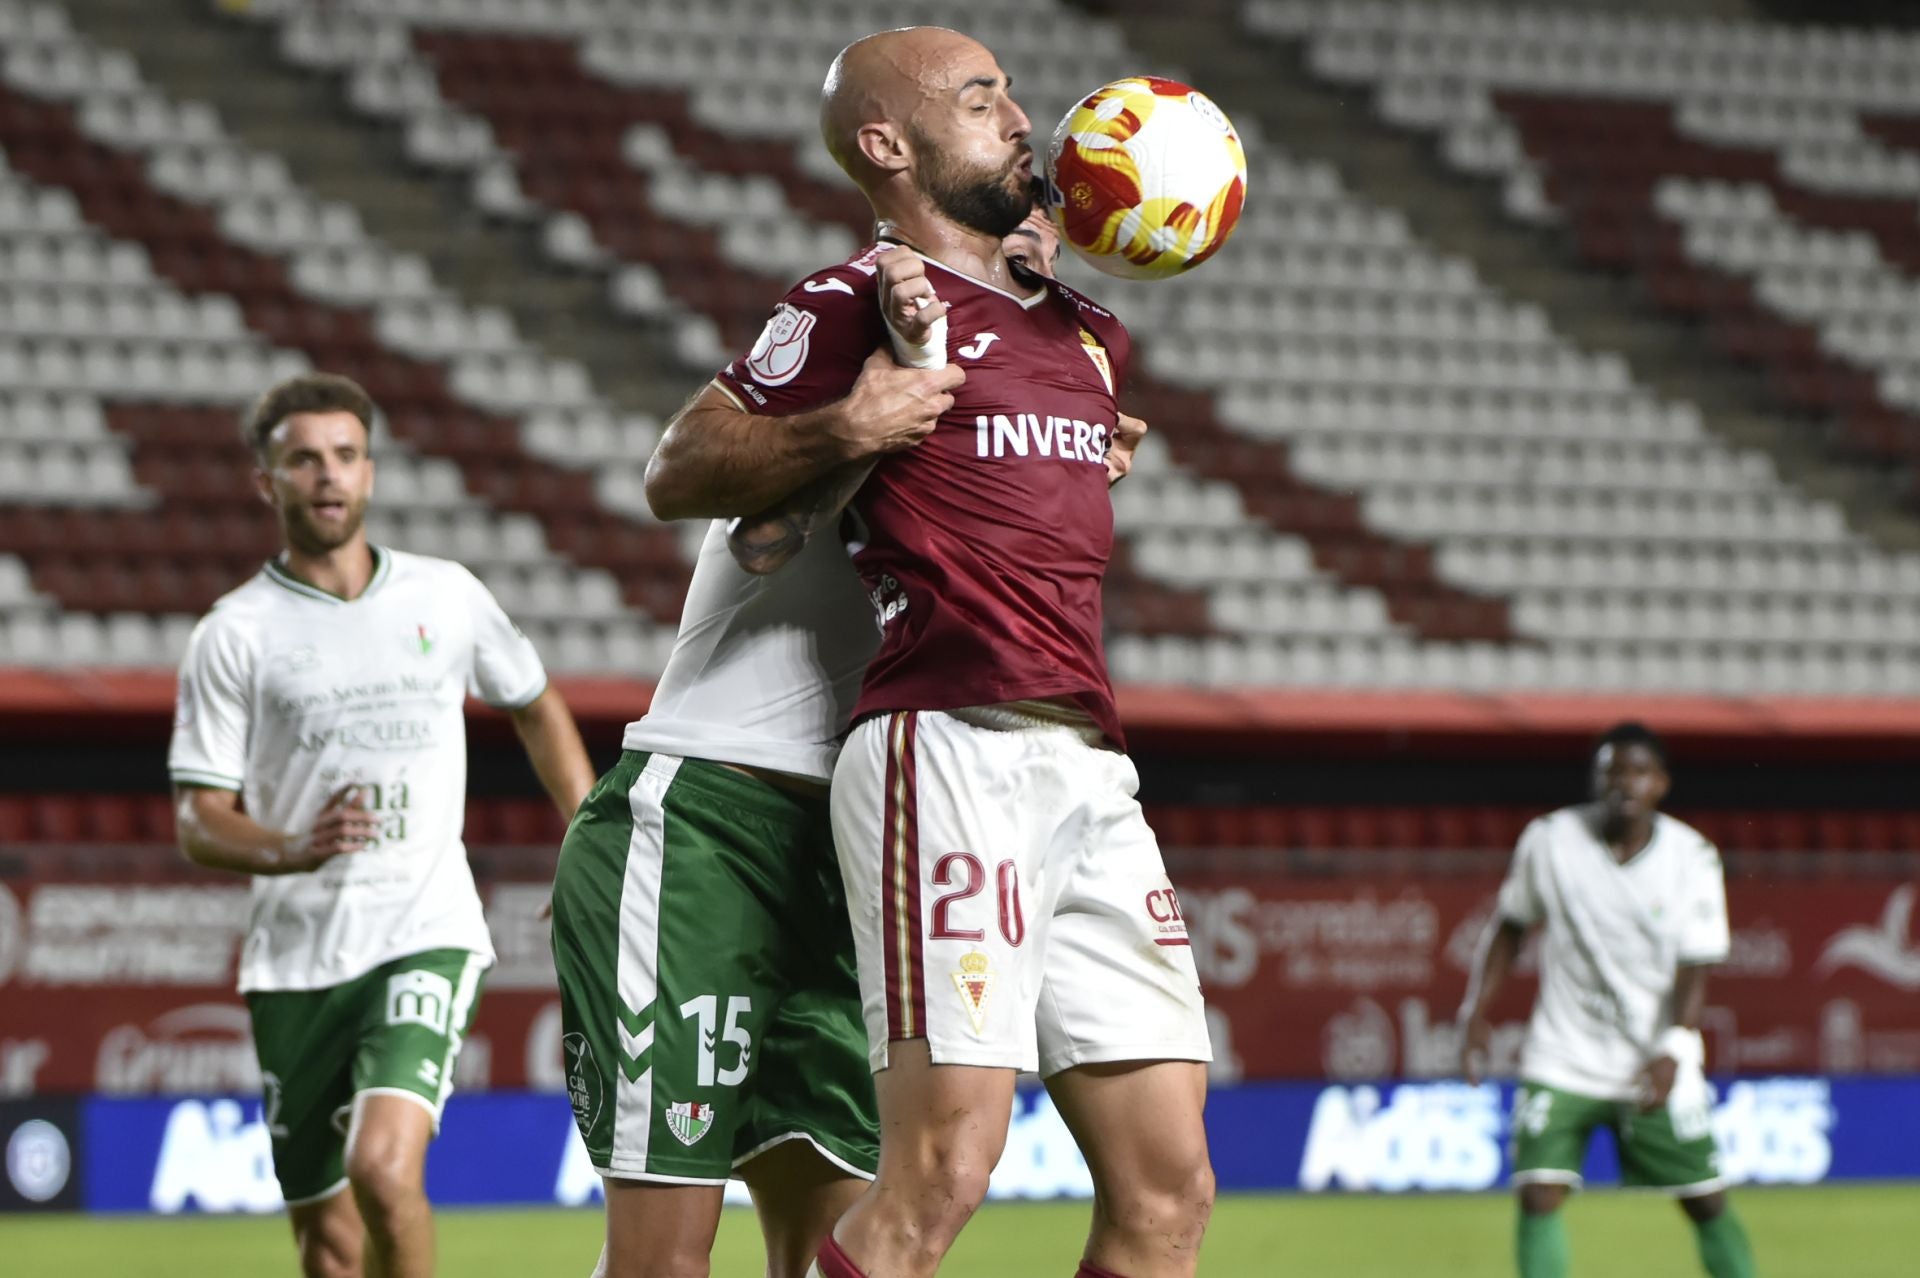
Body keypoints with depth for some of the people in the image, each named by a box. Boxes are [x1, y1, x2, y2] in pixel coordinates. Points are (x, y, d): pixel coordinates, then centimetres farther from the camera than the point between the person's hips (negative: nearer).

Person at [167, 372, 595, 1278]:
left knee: (384, 1169, -24)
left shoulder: (445, 595, 6)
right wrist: (292, 850, -22)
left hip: (426, 935, -1)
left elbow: (537, 709, 24)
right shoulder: (234, 634, 0)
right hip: (296, 955, 1)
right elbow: (198, 823, -1)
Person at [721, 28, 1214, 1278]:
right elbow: (763, 536, -1)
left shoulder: (1087, 332, 23)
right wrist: (898, 375, -7)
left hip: (1092, 770, 8)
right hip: (948, 750, -8)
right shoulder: (854, 307, 2)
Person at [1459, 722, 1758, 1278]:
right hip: (1562, 1060, 0)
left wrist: (1674, 1050, -24)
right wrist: (1477, 1011, 3)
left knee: (1708, 1204, 2)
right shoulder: (1549, 840, -5)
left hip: (1656, 1068, 0)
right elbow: (1511, 925, 10)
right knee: (1538, 1196, -13)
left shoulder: (1693, 857, -7)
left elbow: (1695, 969, -9)